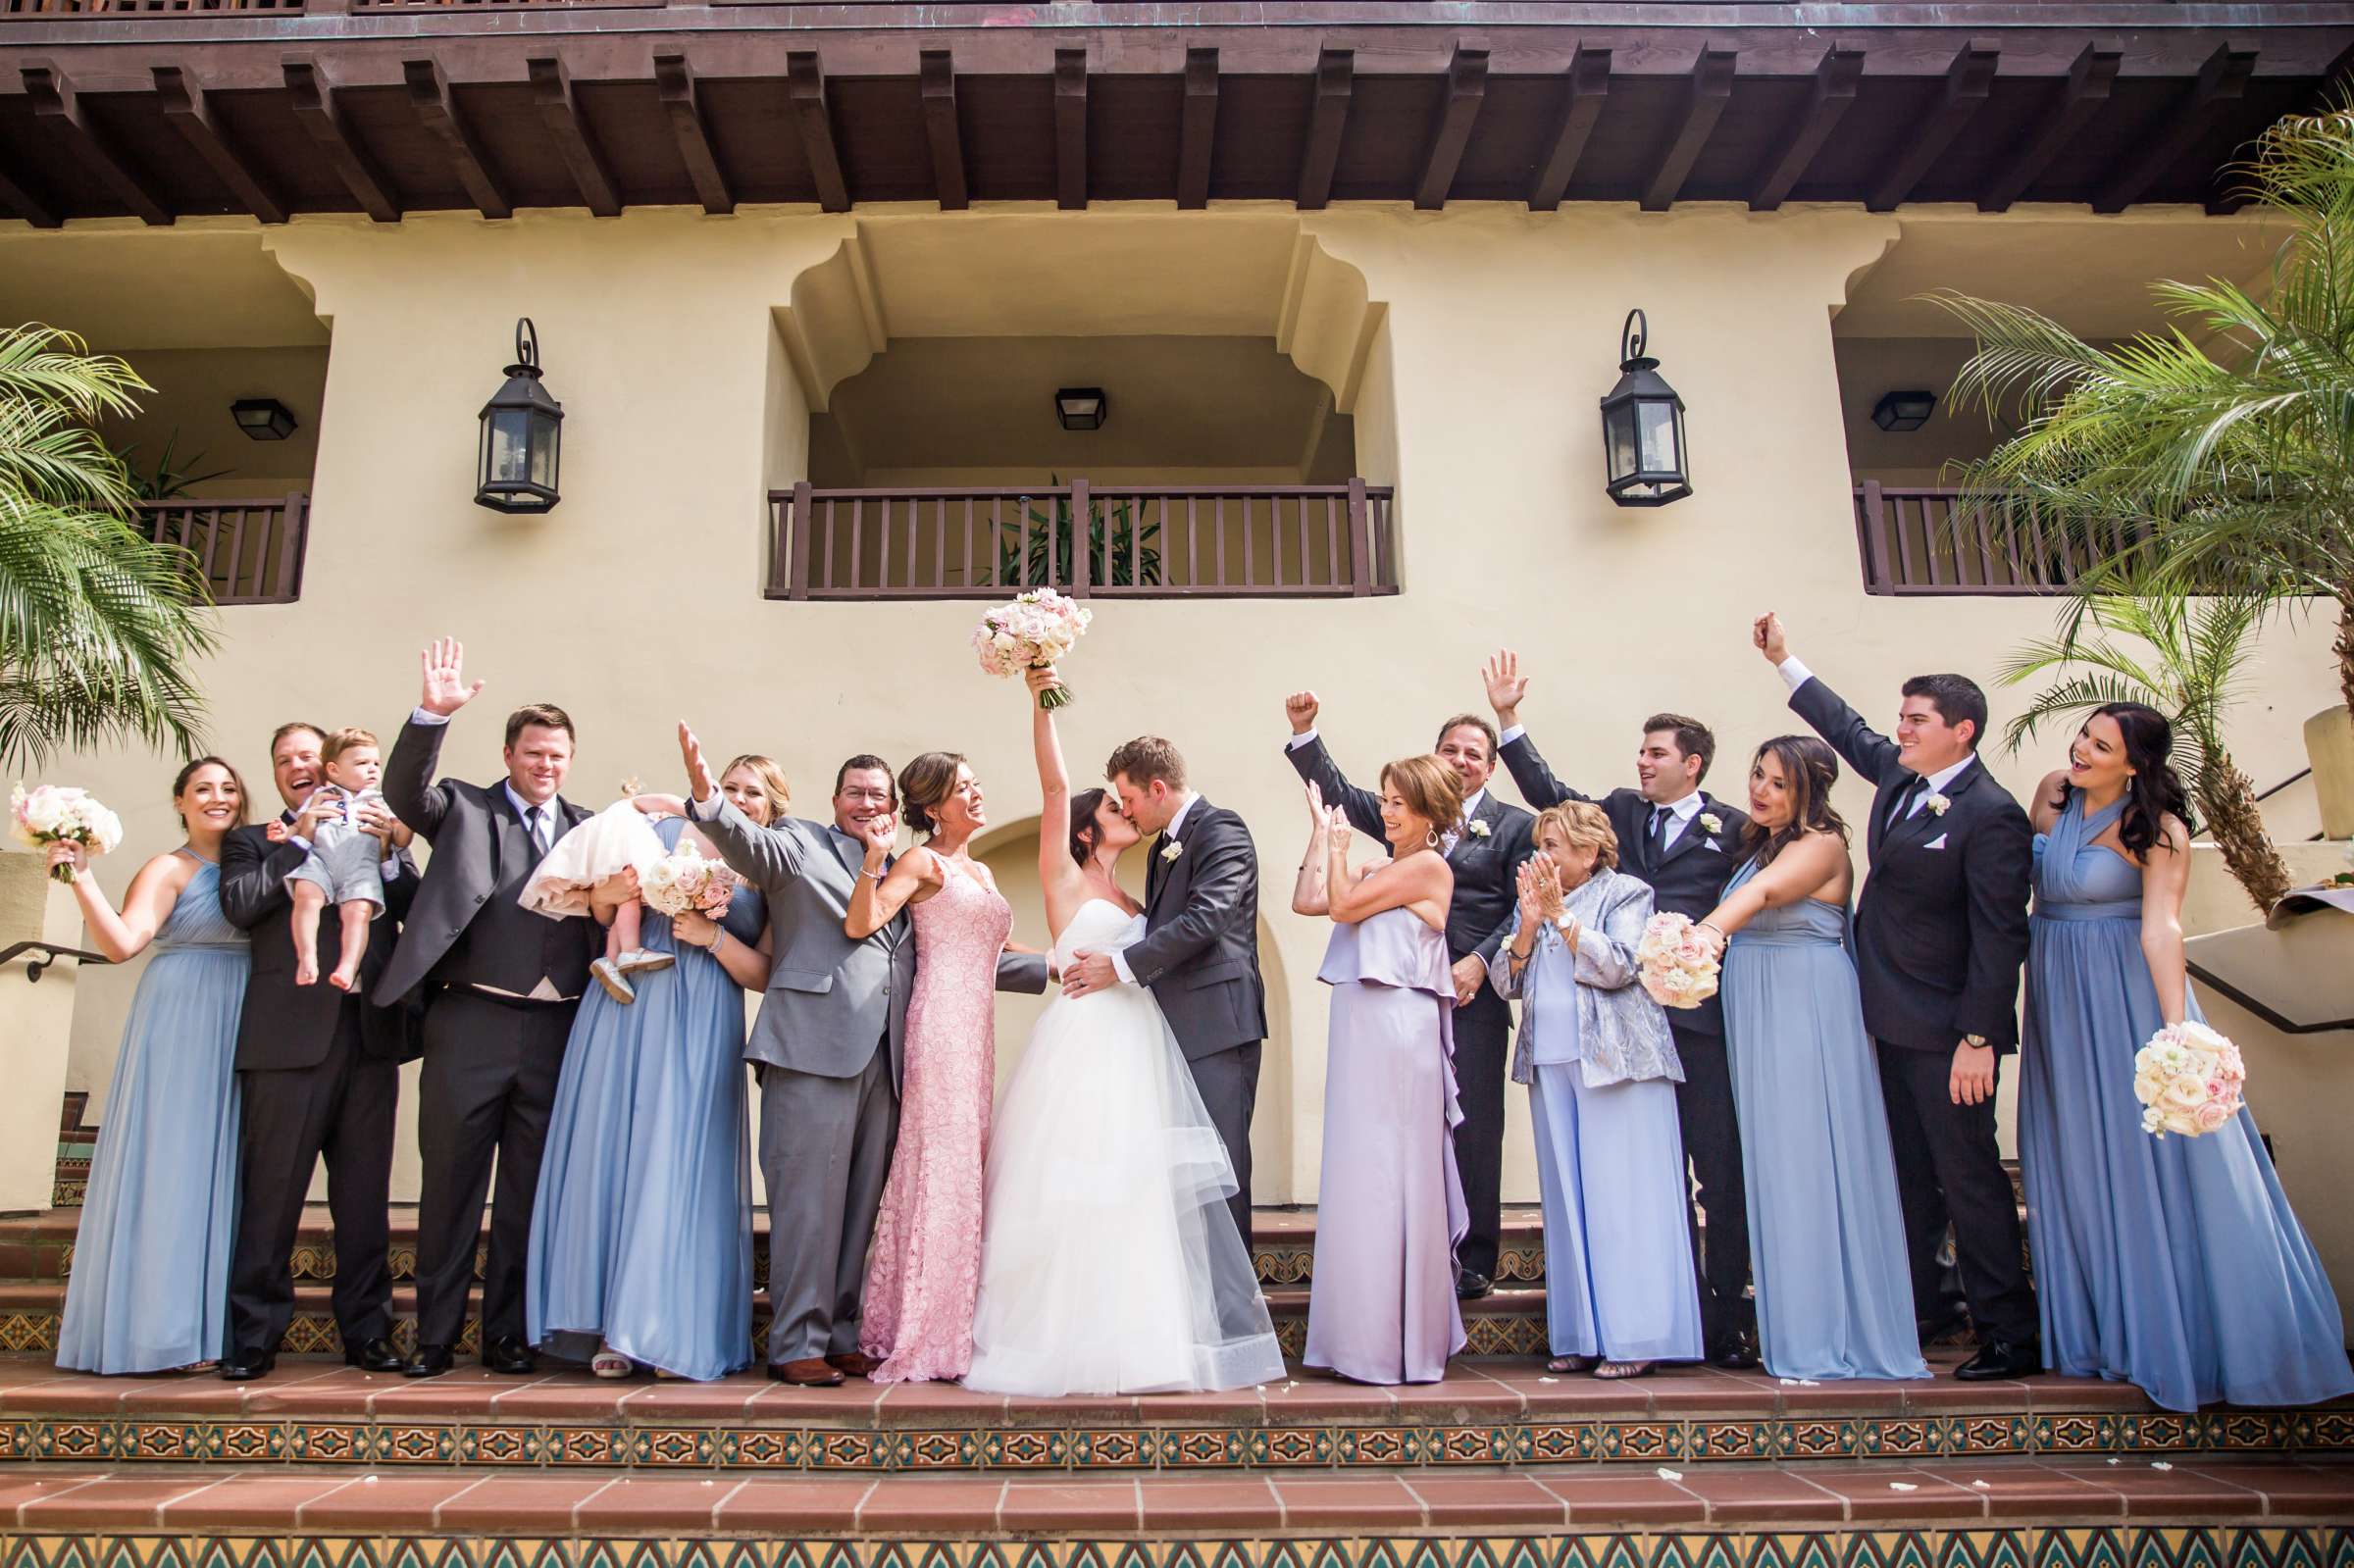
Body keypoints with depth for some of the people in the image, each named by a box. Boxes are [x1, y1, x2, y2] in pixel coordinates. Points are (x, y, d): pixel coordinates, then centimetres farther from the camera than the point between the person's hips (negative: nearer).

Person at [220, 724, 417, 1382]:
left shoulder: (378, 834, 17)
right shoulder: (253, 841, 13)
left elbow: (417, 910, 6)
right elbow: (238, 904, -5)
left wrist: (388, 851, -8)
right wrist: (301, 840, -5)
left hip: (370, 1031, 2)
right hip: (290, 1032, -2)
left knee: (365, 1193, 7)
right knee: (271, 1192, -1)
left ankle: (367, 1330, 15)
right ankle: (254, 1335, 10)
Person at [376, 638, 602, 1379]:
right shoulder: (464, 809, 8)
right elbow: (404, 793, -9)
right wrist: (432, 715, -22)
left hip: (554, 1030, 2)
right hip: (470, 1021, -2)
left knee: (528, 1188, 8)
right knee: (450, 1181, 5)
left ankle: (507, 1333, 19)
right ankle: (436, 1335, 16)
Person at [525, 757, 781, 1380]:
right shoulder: (666, 830, 10)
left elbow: (764, 975, 1)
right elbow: (602, 905, 11)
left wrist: (713, 936, -12)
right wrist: (615, 895, -9)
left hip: (702, 1035, -1)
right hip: (628, 1012, 1)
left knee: (681, 1167, -3)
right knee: (609, 1154, 0)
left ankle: (668, 1328, 6)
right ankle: (608, 1325, 10)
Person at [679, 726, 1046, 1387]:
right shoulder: (801, 844, 10)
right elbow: (749, 844, -11)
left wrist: (1050, 970, 28)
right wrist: (707, 795, -31)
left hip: (883, 1060, 5)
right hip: (814, 1050, -5)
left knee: (860, 1205, 7)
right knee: (809, 1199, -5)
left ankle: (842, 1336, 16)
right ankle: (796, 1344, 4)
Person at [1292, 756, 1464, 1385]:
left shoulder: (1428, 867, -7)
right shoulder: (1381, 871, 18)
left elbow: (1343, 907, -11)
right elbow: (1306, 902, 13)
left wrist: (1339, 844, 3)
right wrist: (1321, 831, 13)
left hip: (1395, 1033, -9)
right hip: (1364, 1031, 9)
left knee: (1385, 1175, -5)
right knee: (1366, 1177, 11)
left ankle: (1395, 1342, 4)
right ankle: (1373, 1334, 20)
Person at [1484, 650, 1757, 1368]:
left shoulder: (1733, 828, 2)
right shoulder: (1622, 812, 13)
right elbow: (1548, 793, 6)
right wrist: (1508, 718, 0)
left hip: (1703, 1018, -4)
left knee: (1720, 1168, -1)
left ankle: (1731, 1317, 10)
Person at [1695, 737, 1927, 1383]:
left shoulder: (1821, 844, -11)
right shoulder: (1760, 842, 17)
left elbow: (1764, 891, -30)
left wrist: (1709, 929, -45)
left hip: (1807, 1012, -8)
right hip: (1758, 1015, 8)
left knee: (1811, 1162, -6)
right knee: (1776, 1163, 9)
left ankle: (1831, 1335, 2)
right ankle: (1798, 1328, 16)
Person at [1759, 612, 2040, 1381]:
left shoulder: (1990, 814, -17)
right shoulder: (1898, 775, 6)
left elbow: (1999, 936, -19)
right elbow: (1848, 729, 26)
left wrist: (1978, 1039, -20)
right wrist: (1785, 660, 29)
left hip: (1948, 1031, -9)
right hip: (1897, 1022, 9)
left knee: (1969, 1178, -2)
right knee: (1909, 1176, 17)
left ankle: (2011, 1337, 9)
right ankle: (1916, 1308, 29)